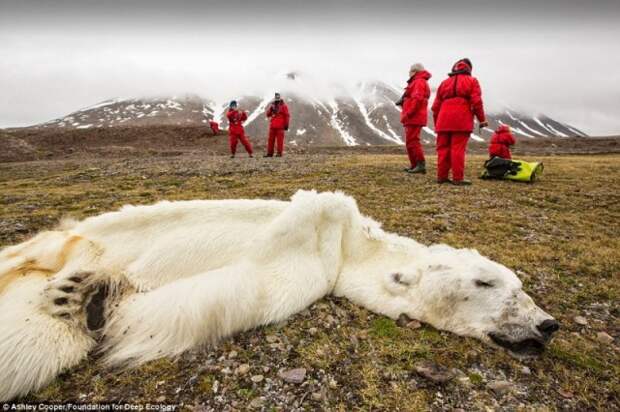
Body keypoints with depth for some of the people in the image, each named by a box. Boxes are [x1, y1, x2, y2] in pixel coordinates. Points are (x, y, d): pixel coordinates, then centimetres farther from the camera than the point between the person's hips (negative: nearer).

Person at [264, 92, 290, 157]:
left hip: (280, 126, -5)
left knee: (279, 139, -5)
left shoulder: (283, 106, 0)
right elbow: (268, 115, 12)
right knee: (271, 139, 4)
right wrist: (270, 108, -5)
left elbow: (287, 116, -3)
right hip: (272, 126, 5)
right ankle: (269, 153, 9)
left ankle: (279, 153, 0)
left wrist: (286, 124, -8)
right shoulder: (272, 105, 14)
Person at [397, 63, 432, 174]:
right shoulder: (417, 82, 25)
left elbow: (417, 99, -22)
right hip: (413, 118, 11)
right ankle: (414, 165, 19)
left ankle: (421, 165, -14)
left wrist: (407, 114, -23)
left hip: (414, 118, -11)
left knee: (412, 141, -13)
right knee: (410, 141, 14)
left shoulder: (419, 82, -9)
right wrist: (403, 102, 9)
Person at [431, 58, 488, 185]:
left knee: (443, 148, 7)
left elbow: (436, 106, 17)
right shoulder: (472, 81, 11)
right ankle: (458, 178, -7)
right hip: (461, 121, -4)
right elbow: (476, 102, -2)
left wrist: (436, 123, 23)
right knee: (458, 149, -7)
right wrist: (482, 119, 4)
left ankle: (441, 176, 7)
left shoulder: (444, 82, 22)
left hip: (444, 121, 4)